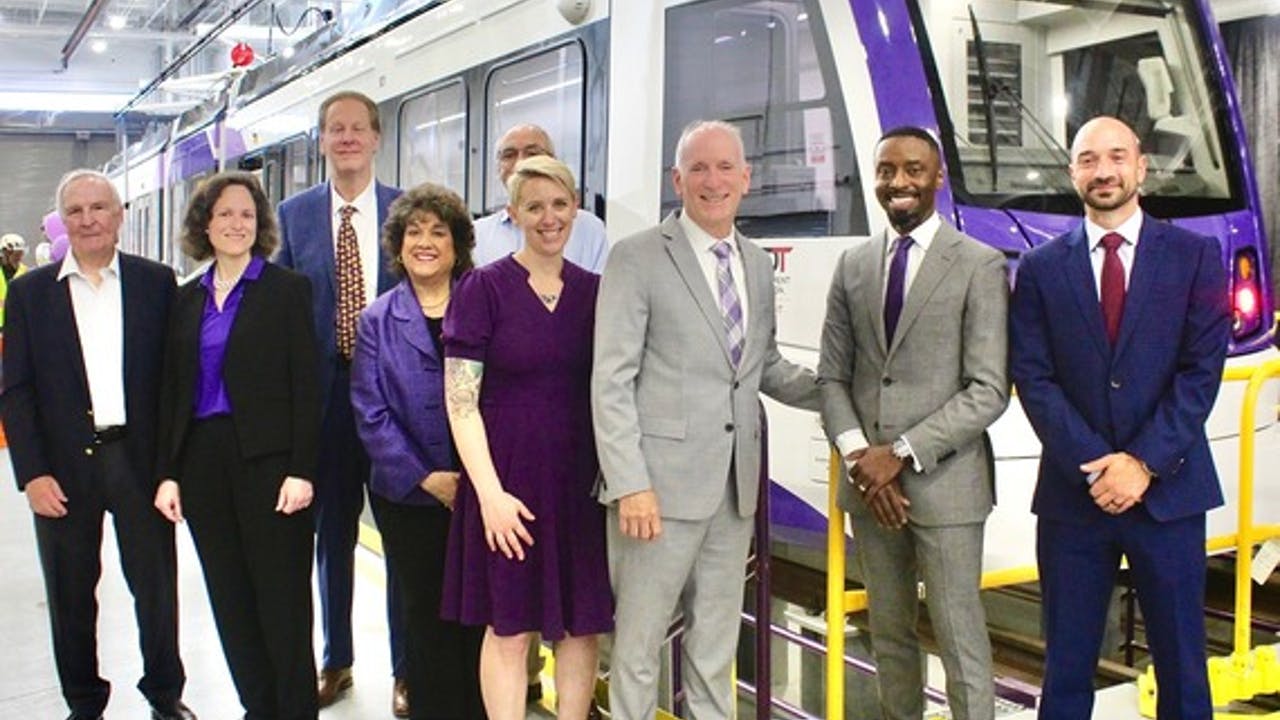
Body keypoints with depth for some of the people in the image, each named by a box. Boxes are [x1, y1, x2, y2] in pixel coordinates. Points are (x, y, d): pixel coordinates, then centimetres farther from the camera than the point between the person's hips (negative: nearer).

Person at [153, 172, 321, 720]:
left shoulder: (287, 289, -2)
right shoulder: (187, 299, 12)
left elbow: (306, 386, -7)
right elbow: (173, 389, 12)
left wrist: (301, 469, -14)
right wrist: (168, 471, 5)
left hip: (267, 460, -5)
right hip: (203, 460, 5)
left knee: (282, 600, 0)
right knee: (230, 601, 10)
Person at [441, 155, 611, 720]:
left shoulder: (594, 291, 6)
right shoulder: (483, 288, -4)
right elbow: (460, 401, -7)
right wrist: (491, 491, -14)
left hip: (581, 478, 3)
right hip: (509, 477, -3)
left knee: (583, 624, 9)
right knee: (509, 626, 5)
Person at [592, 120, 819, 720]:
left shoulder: (758, 265, 13)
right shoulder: (637, 259, -6)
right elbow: (611, 382, -10)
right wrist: (630, 484, -16)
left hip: (735, 486, 6)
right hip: (661, 483, -5)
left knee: (717, 642, 16)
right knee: (639, 641, 5)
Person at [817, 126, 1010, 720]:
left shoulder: (980, 266, -4)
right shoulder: (853, 265, 10)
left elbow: (988, 391, -10)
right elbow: (832, 376, 9)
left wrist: (902, 454, -15)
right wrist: (858, 456, -6)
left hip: (943, 481, -4)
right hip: (868, 484, 5)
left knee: (960, 640, 0)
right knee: (888, 634, 14)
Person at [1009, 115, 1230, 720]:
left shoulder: (1195, 255, 3)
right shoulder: (1041, 268, 4)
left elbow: (1201, 370, -4)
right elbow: (1033, 379, -2)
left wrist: (1145, 463, -13)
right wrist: (1096, 465, -12)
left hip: (1167, 490, 0)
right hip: (1072, 494, 0)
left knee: (1181, 664, 8)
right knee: (1067, 667, 8)